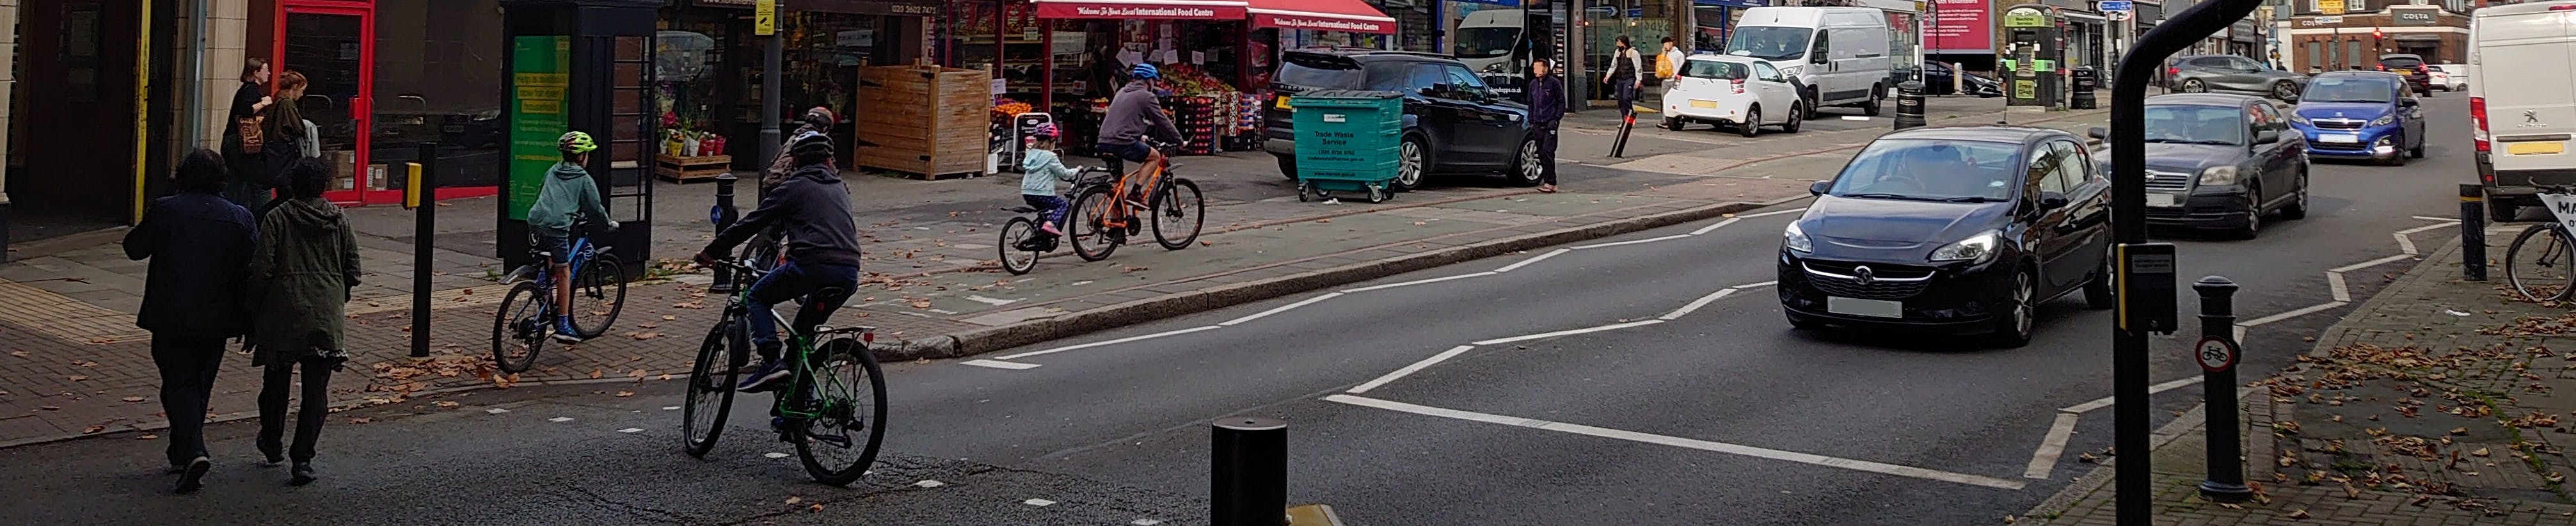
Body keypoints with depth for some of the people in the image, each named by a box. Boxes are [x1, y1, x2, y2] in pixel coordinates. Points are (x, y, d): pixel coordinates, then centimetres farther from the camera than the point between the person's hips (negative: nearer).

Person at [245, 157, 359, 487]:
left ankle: (271, 444, 36)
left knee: (277, 381, 18)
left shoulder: (277, 218, -4)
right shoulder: (339, 221, 5)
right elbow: (353, 272, 6)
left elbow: (261, 270, -8)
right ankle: (303, 459, -7)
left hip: (282, 315, -1)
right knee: (316, 389, 1)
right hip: (327, 318, 1)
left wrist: (254, 310, 4)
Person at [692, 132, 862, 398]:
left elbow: (751, 223, 10)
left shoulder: (794, 188, 9)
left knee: (758, 298, 16)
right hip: (850, 274, 6)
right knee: (805, 329, 23)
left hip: (813, 266, -6)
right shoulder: (840, 188, 27)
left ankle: (771, 362, -3)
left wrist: (711, 252, 20)